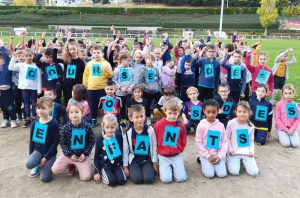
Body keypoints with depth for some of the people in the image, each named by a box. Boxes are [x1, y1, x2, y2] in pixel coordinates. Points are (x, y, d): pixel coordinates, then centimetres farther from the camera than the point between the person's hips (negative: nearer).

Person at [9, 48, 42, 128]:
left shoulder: (36, 67, -3)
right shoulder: (21, 65, 0)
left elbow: (39, 79, -2)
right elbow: (11, 67, -14)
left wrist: (39, 90, -4)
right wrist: (13, 57, -16)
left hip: (34, 88, -1)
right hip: (25, 88, 1)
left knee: (34, 103, 9)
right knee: (26, 104, 9)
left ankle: (34, 119, 20)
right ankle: (28, 119, 18)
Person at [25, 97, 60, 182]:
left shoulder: (54, 124, -15)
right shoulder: (35, 123, -1)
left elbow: (55, 142, -14)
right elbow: (31, 139, 8)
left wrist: (46, 157, -16)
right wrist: (31, 155, 2)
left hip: (50, 153, -3)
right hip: (38, 150, 4)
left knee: (44, 178, -12)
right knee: (29, 164, -28)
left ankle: (52, 162, 16)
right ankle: (38, 166, 8)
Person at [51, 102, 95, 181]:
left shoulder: (87, 127, -12)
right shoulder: (65, 128, -10)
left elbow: (91, 142, -3)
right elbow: (62, 143, -3)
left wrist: (85, 154, -12)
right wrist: (70, 154, -12)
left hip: (82, 155, -1)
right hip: (68, 154, 2)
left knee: (86, 177, -15)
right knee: (55, 170, -14)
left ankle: (78, 166, 19)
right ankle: (71, 165, 15)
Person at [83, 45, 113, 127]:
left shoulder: (106, 63, -2)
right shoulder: (89, 63, 6)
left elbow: (110, 75, -5)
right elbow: (85, 75, 12)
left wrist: (107, 70, -23)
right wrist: (85, 85, 10)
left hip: (103, 88, -3)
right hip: (91, 88, 3)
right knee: (93, 105, 13)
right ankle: (93, 120, 27)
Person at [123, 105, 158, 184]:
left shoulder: (150, 130, -8)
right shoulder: (128, 133, -9)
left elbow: (154, 147, 1)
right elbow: (125, 150, -1)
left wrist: (154, 163, 4)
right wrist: (125, 167, 1)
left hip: (147, 160, 1)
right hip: (134, 160, 0)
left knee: (149, 179, -19)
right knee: (137, 179, -21)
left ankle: (146, 169, 13)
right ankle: (133, 171, 11)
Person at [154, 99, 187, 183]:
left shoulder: (181, 126, -3)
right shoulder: (159, 124, -10)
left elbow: (183, 142, 11)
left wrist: (178, 151, 6)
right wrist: (158, 151, 6)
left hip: (176, 155, 2)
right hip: (163, 155, -2)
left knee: (181, 178, -11)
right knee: (166, 179, -15)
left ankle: (173, 167, 19)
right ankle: (162, 166, 16)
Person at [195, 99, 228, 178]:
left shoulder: (221, 125, -1)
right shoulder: (201, 125, -9)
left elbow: (224, 142, 2)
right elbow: (198, 143, -8)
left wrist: (220, 156, -9)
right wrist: (208, 156, -11)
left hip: (217, 155, 2)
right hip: (205, 154, -2)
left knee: (222, 174, -12)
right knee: (209, 174, -17)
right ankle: (201, 159, 12)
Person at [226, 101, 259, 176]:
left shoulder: (250, 126, 0)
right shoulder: (231, 123, -11)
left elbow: (251, 140, 10)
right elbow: (227, 138, -2)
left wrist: (251, 151, -4)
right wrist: (230, 149, -10)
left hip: (247, 152, 3)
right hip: (234, 152, -3)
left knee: (254, 172, -8)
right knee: (234, 172, -18)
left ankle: (243, 161, 20)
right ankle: (230, 161, 15)